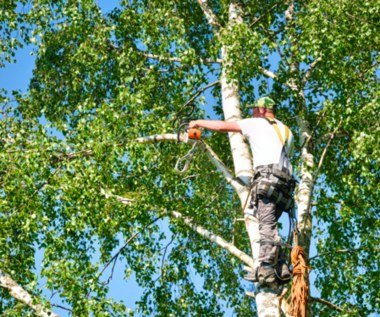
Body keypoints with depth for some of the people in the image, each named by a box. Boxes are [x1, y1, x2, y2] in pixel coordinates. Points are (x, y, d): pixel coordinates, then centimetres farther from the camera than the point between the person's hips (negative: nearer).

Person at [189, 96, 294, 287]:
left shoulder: (257, 123, 11)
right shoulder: (286, 132, 31)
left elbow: (222, 126, 11)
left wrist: (199, 123, 26)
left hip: (267, 177, -7)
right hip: (285, 183, 7)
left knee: (266, 226, -19)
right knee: (269, 226, 8)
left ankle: (265, 270, -32)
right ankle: (281, 270, -6)